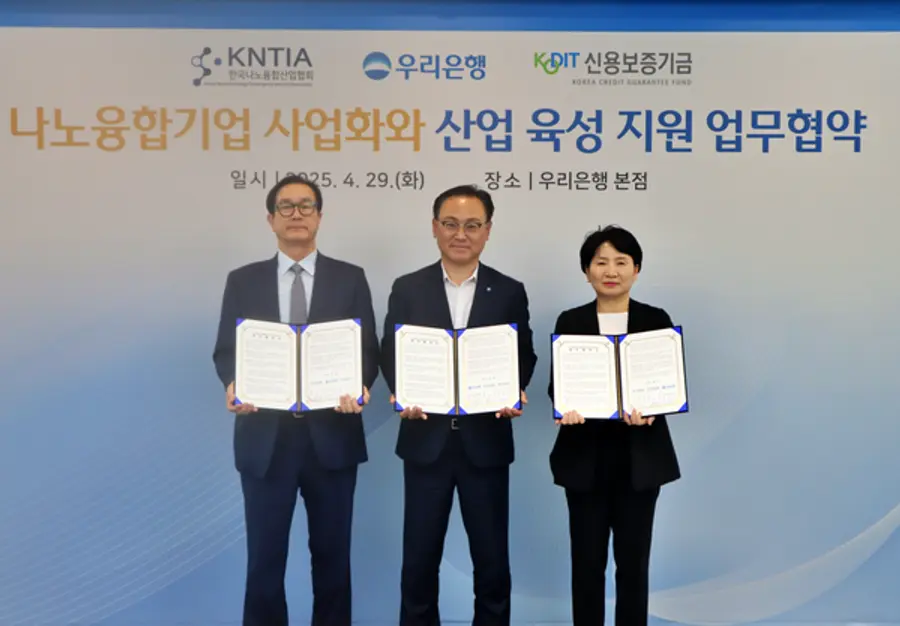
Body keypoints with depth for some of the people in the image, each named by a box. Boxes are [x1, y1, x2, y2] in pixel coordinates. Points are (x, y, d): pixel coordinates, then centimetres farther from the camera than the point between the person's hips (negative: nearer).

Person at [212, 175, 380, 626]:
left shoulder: (350, 279, 6)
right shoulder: (243, 281, 8)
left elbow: (368, 350, 1)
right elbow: (225, 351, 4)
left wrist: (360, 385, -19)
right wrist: (233, 384, -17)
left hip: (331, 434, 0)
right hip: (265, 436, 0)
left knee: (332, 552, 12)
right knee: (264, 555, 7)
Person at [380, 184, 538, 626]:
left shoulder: (510, 292, 4)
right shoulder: (407, 289, 4)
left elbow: (524, 357, 5)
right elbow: (389, 354, 3)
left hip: (486, 440, 0)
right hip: (426, 438, 0)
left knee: (492, 555, 10)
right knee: (420, 555, 10)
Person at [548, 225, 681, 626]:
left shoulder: (656, 320, 3)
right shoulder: (569, 322, 4)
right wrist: (564, 408, -22)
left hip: (639, 457, 0)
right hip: (586, 456, 0)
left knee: (633, 560, 7)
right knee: (587, 560, 6)